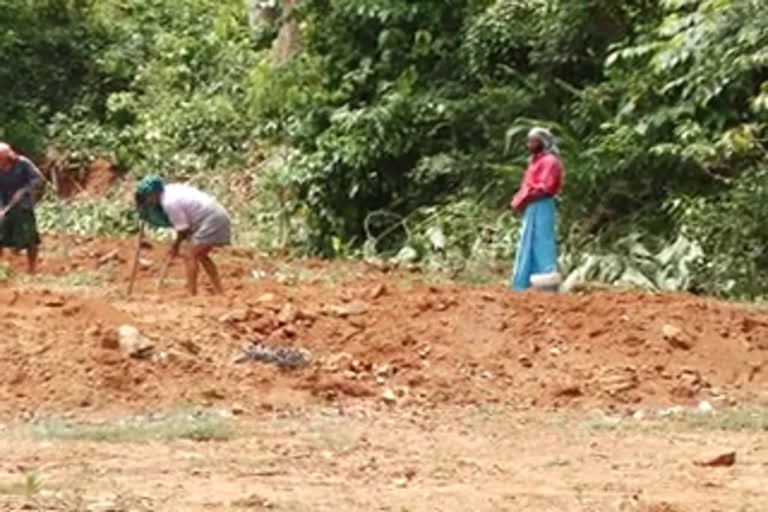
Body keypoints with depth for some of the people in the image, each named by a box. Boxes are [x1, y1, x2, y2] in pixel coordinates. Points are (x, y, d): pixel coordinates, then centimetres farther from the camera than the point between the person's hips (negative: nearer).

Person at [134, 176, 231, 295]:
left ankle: (191, 293, -15)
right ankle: (219, 292, 21)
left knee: (190, 256, -10)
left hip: (211, 221, -10)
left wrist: (176, 245, 2)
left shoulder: (169, 202, -18)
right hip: (217, 217, 10)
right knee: (200, 255, 19)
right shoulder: (171, 190, 10)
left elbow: (183, 228, -12)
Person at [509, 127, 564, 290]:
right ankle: (521, 283, 13)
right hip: (531, 208, 10)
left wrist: (524, 200, -15)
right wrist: (519, 200, 4)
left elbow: (545, 188, -19)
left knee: (542, 244, -9)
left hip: (541, 207, -10)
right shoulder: (535, 161, 19)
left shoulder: (549, 161, -10)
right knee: (527, 245, 10)